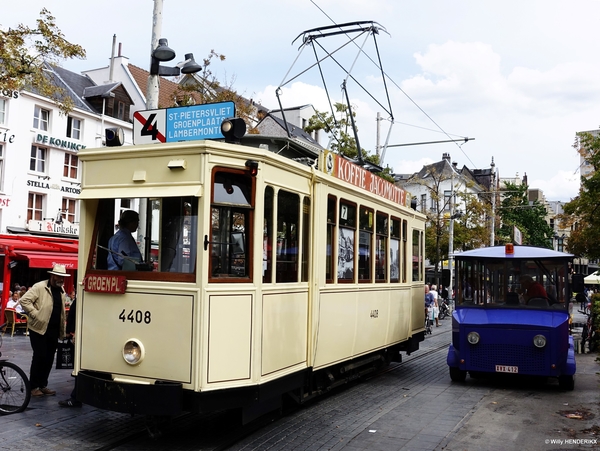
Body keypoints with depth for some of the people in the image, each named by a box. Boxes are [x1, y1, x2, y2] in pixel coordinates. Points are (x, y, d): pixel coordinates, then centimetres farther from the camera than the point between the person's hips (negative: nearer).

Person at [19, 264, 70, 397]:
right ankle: (33, 387, 8)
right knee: (40, 357, -5)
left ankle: (42, 385, 21)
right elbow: (24, 300, -15)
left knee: (49, 358, 9)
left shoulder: (62, 291, 11)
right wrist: (35, 314, -17)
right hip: (39, 328, -6)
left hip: (53, 330, 6)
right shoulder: (40, 287, -9)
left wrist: (62, 331, 14)